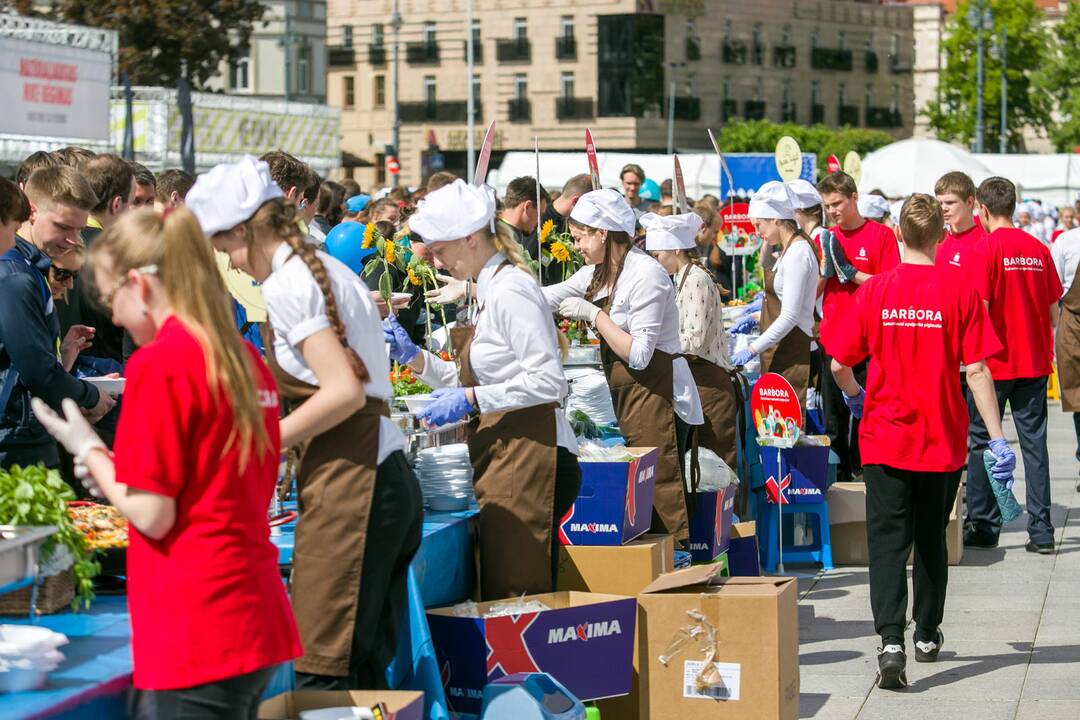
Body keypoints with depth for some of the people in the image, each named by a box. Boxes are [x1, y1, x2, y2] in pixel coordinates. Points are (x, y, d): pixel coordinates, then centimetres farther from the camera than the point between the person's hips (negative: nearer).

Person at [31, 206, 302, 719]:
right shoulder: (244, 357, 10)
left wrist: (88, 449, 2)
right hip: (254, 620, 8)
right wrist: (119, 474, 16)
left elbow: (153, 516, -13)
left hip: (197, 634, -8)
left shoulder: (158, 363, -13)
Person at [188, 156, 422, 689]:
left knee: (324, 670, -7)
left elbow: (343, 391, -18)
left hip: (346, 482, -10)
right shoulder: (328, 269, 18)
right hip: (387, 479, 10)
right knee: (364, 667, 11)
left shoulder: (286, 284, -10)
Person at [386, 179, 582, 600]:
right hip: (505, 458, 10)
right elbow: (470, 380, 23)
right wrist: (413, 356, 12)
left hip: (529, 457, -10)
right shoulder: (490, 292, 18)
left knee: (514, 593, -10)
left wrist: (471, 399, -18)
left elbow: (548, 381, -20)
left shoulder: (510, 291, -13)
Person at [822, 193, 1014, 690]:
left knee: (888, 541, -1)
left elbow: (839, 364, -2)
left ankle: (891, 640, -19)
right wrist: (997, 439, -7)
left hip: (885, 437, -1)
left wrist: (854, 396, 20)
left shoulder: (874, 290, -6)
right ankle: (927, 636, 33)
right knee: (931, 539, 19)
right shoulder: (960, 293, -8)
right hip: (942, 439, 1)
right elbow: (976, 372, -11)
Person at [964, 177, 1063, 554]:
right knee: (1034, 444, 6)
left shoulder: (988, 248, -11)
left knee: (981, 442, 7)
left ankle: (984, 527, 9)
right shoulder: (1039, 249, 5)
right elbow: (1054, 309, 8)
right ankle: (1041, 532, 3)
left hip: (995, 363, -5)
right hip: (1035, 363, 5)